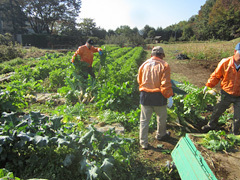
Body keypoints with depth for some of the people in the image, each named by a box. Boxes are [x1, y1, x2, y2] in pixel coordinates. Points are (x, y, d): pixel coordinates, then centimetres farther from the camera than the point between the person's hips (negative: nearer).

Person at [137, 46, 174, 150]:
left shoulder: (144, 65, 5)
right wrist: (169, 96, -8)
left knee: (144, 120, 10)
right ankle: (161, 135, 44)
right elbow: (165, 83, -13)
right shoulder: (164, 65, -7)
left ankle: (143, 143, 16)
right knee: (161, 117, 22)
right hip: (158, 96, -2)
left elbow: (139, 80, 13)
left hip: (145, 95, 3)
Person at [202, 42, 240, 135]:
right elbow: (216, 76, -1)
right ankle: (211, 125, 43)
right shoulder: (225, 62, -14)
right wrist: (208, 86, 1)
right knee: (217, 111, 16)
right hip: (226, 94, 0)